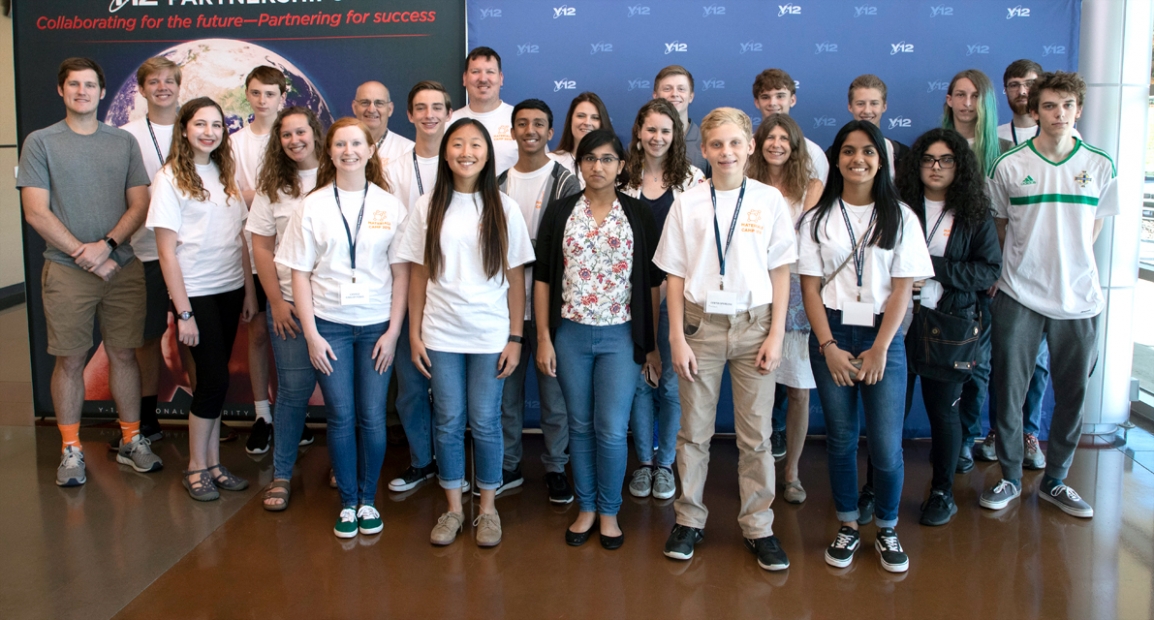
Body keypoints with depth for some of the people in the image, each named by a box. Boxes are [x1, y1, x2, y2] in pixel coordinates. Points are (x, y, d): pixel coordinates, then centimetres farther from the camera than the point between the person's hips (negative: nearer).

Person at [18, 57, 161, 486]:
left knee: (123, 354, 8)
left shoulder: (124, 142, 9)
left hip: (122, 268, 2)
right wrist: (86, 255, -10)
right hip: (66, 270, -2)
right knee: (70, 361, 3)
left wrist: (108, 245, -11)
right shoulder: (40, 142, 2)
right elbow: (36, 212, -4)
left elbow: (139, 204, 5)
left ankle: (131, 440, 19)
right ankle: (71, 450, 13)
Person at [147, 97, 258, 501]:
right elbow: (167, 251, -10)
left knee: (214, 380, 10)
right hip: (195, 293, -5)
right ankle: (196, 467, 12)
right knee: (214, 379, -5)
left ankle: (212, 462, 19)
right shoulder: (170, 179, -8)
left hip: (230, 290, 5)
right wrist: (184, 312, -13)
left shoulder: (227, 174, 9)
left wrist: (249, 291, 6)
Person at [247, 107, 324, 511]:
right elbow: (261, 248, 7)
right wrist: (277, 302, 0)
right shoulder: (273, 186, 7)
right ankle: (281, 474, 12)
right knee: (294, 388, 1)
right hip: (291, 305, 1)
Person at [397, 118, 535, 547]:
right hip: (441, 334, 1)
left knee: (485, 422, 5)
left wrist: (515, 337, -3)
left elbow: (516, 278, 0)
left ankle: (488, 507, 22)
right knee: (448, 422, 8)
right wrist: (415, 333, 1)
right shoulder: (428, 207, 2)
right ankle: (453, 507, 23)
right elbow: (418, 275, 5)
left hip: (490, 335, -1)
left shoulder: (503, 209, 0)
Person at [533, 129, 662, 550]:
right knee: (580, 426, 10)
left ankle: (609, 511, 17)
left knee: (612, 429, -2)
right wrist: (543, 337, -2)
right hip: (570, 333, 1)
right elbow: (543, 278, 3)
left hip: (620, 336, -1)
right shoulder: (559, 212, 3)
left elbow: (651, 283, 4)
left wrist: (651, 344, 3)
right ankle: (586, 507, 25)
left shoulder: (639, 216, 1)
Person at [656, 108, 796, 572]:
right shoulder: (688, 204, 1)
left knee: (756, 434, 5)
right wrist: (677, 337, -2)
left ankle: (758, 526, 19)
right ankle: (689, 519, 23)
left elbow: (780, 272, 3)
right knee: (694, 430, 8)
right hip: (702, 322, 0)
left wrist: (776, 335, -2)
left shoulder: (769, 200, 1)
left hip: (753, 324, 0)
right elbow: (675, 275, 3)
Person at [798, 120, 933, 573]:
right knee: (840, 437, 7)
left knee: (886, 445, -3)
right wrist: (829, 346, -8)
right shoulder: (818, 219, 5)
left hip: (882, 336, -1)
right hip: (832, 335, 1)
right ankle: (847, 528, 21)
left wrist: (879, 349, -8)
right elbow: (809, 286, 1)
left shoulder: (900, 217, 3)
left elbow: (902, 288, -1)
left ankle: (887, 531, 17)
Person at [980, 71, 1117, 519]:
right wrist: (1024, 263, 6)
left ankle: (1055, 481, 25)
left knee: (1072, 394, 9)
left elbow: (1094, 225, 13)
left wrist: (1069, 262, 7)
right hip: (1019, 298, -2)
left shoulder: (1099, 166, 2)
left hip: (1078, 298, 2)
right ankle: (1010, 478, 21)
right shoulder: (1010, 165, -2)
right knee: (1009, 391, 4)